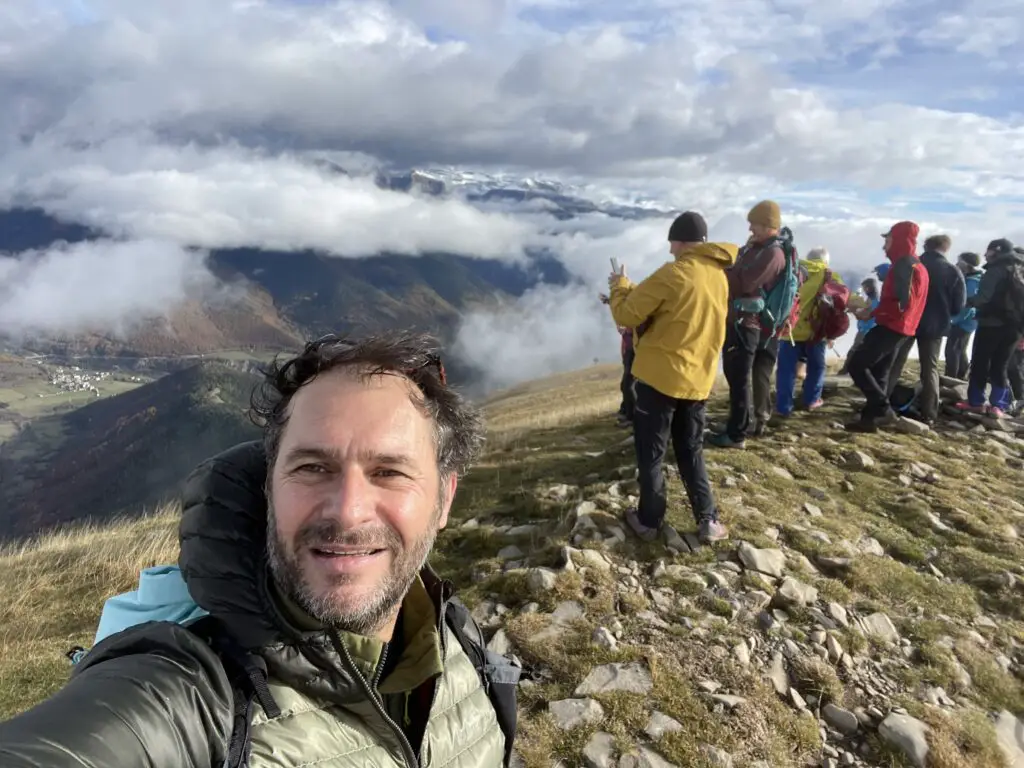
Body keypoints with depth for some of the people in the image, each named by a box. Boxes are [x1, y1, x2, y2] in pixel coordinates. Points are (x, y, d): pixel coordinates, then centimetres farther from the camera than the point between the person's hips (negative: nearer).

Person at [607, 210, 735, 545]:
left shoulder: (672, 274, -16)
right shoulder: (719, 277, 8)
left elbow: (627, 315, -12)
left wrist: (620, 286, 7)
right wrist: (638, 289, 17)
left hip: (660, 377, -6)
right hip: (698, 379, 7)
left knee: (651, 453, 7)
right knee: (691, 452, 18)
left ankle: (649, 521, 16)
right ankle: (708, 520, 16)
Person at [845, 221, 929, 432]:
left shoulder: (903, 266, -16)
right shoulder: (917, 266, 17)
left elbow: (900, 302, -24)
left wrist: (871, 313, -15)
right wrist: (874, 312, 14)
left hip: (891, 327, -10)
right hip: (900, 328, 10)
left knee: (857, 365, -9)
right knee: (879, 372, 13)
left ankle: (884, 410, -10)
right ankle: (870, 417, 13)